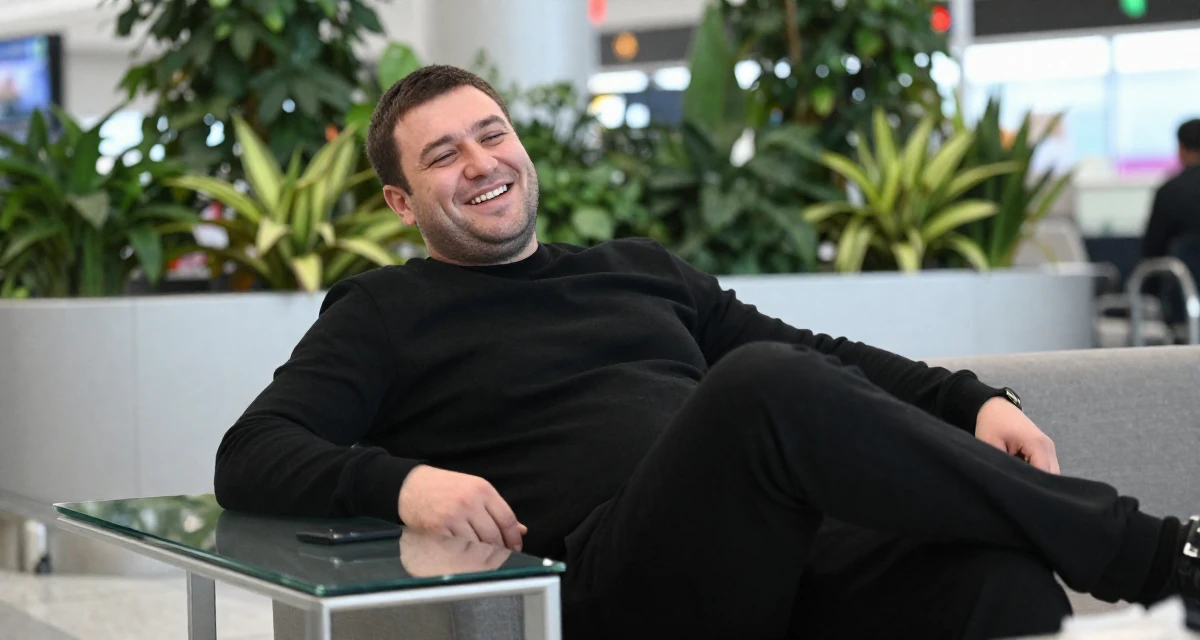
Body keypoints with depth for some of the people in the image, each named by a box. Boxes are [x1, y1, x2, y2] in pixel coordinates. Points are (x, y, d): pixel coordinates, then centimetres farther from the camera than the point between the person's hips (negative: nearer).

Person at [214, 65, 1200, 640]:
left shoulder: (640, 270, 31)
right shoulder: (387, 316, 17)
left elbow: (817, 355, 30)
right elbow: (251, 458, 5)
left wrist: (972, 399, 12)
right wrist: (400, 481, -16)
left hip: (794, 548, 5)